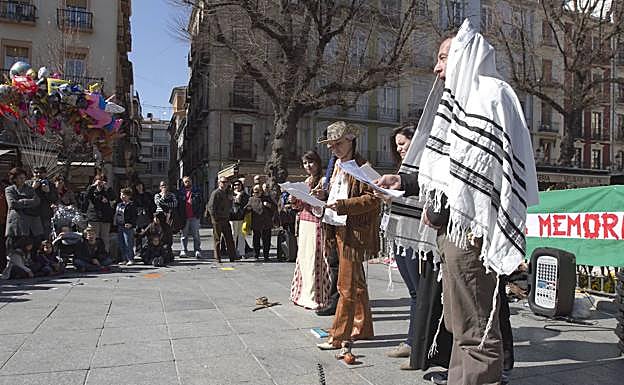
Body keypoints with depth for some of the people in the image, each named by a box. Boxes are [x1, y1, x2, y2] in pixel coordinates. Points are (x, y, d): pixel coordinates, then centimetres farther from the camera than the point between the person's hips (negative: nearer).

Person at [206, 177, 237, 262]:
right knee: (217, 239, 1)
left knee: (229, 239, 6)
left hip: (226, 219, 7)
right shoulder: (215, 193, -9)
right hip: (217, 220, -7)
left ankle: (232, 256, 9)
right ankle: (218, 258, 7)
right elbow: (211, 207, -14)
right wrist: (214, 218, -17)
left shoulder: (228, 192, 14)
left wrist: (228, 215, 12)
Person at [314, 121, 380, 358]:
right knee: (356, 283, 17)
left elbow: (373, 199, -17)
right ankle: (363, 328, 30)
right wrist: (324, 196, 5)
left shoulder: (362, 167, -11)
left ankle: (339, 336, 3)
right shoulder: (338, 166, 16)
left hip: (353, 231, -9)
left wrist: (343, 204, -25)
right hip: (338, 229, 9)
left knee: (347, 285, -4)